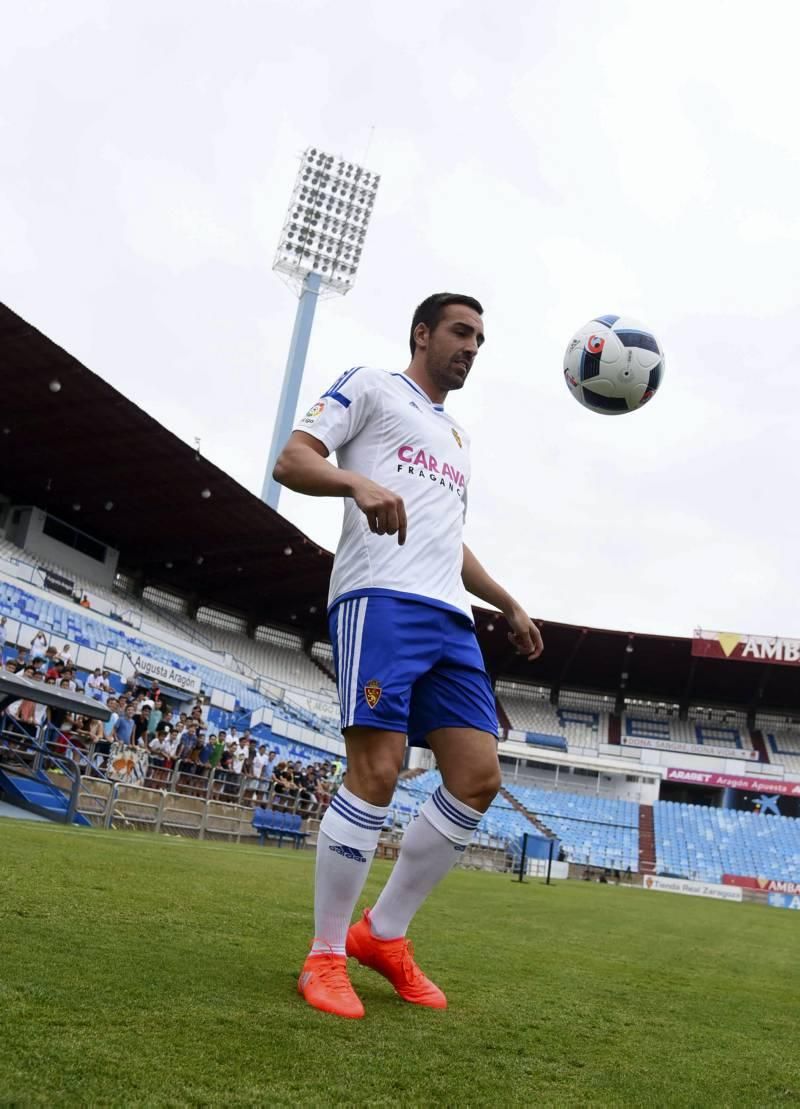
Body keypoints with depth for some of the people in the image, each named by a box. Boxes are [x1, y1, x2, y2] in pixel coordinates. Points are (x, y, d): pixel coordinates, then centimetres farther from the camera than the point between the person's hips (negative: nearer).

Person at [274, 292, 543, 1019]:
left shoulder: (458, 437, 32)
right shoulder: (371, 386, 11)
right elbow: (291, 461, -1)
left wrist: (509, 605, 29)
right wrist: (358, 481, -22)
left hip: (451, 618, 8)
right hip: (381, 598, -7)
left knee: (479, 779, -2)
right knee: (377, 771, -15)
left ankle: (383, 934, 12)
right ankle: (325, 956, 2)